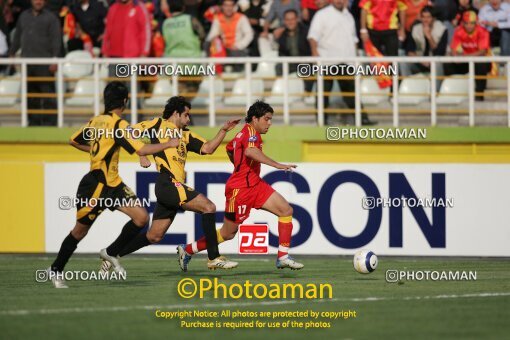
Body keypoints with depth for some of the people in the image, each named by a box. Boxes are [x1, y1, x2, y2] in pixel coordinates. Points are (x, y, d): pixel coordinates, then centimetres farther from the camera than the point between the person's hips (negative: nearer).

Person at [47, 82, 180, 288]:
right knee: (80, 230, 4)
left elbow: (74, 141, 19)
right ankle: (55, 270, 17)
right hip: (95, 186, -8)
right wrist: (168, 144, -11)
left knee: (141, 217, -2)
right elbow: (141, 150, -22)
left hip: (112, 185, 8)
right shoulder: (118, 124, -17)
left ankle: (110, 253, 9)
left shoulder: (97, 121, 7)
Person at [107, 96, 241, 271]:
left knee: (154, 236, 9)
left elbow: (207, 148, 17)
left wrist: (223, 131, 8)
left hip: (174, 187, 8)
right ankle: (214, 258, -17)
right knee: (209, 207, -15)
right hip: (168, 183, -8)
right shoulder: (159, 125, 6)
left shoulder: (186, 135, 24)